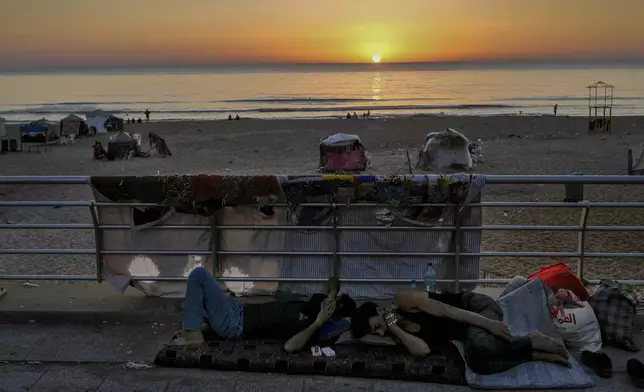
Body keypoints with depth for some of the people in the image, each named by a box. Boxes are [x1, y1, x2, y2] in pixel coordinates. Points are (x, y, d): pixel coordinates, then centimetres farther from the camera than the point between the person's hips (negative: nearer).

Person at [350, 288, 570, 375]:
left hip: (477, 307, -6)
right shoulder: (400, 333, 3)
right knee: (476, 361, -29)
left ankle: (534, 341, -17)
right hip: (468, 330, 6)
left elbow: (444, 310, -21)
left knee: (478, 346, -39)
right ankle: (537, 355, -16)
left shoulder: (403, 300, -15)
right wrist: (392, 327, -17)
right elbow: (422, 350, -16)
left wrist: (487, 324, -26)